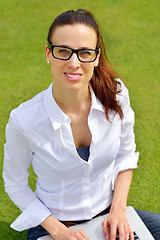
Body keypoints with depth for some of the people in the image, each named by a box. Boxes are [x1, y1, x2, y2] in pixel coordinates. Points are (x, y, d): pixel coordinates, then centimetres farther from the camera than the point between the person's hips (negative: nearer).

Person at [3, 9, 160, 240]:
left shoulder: (115, 94, -13)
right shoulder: (23, 120, -21)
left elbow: (126, 154, 4)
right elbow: (16, 186, -6)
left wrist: (118, 209, -6)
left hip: (109, 215, 4)